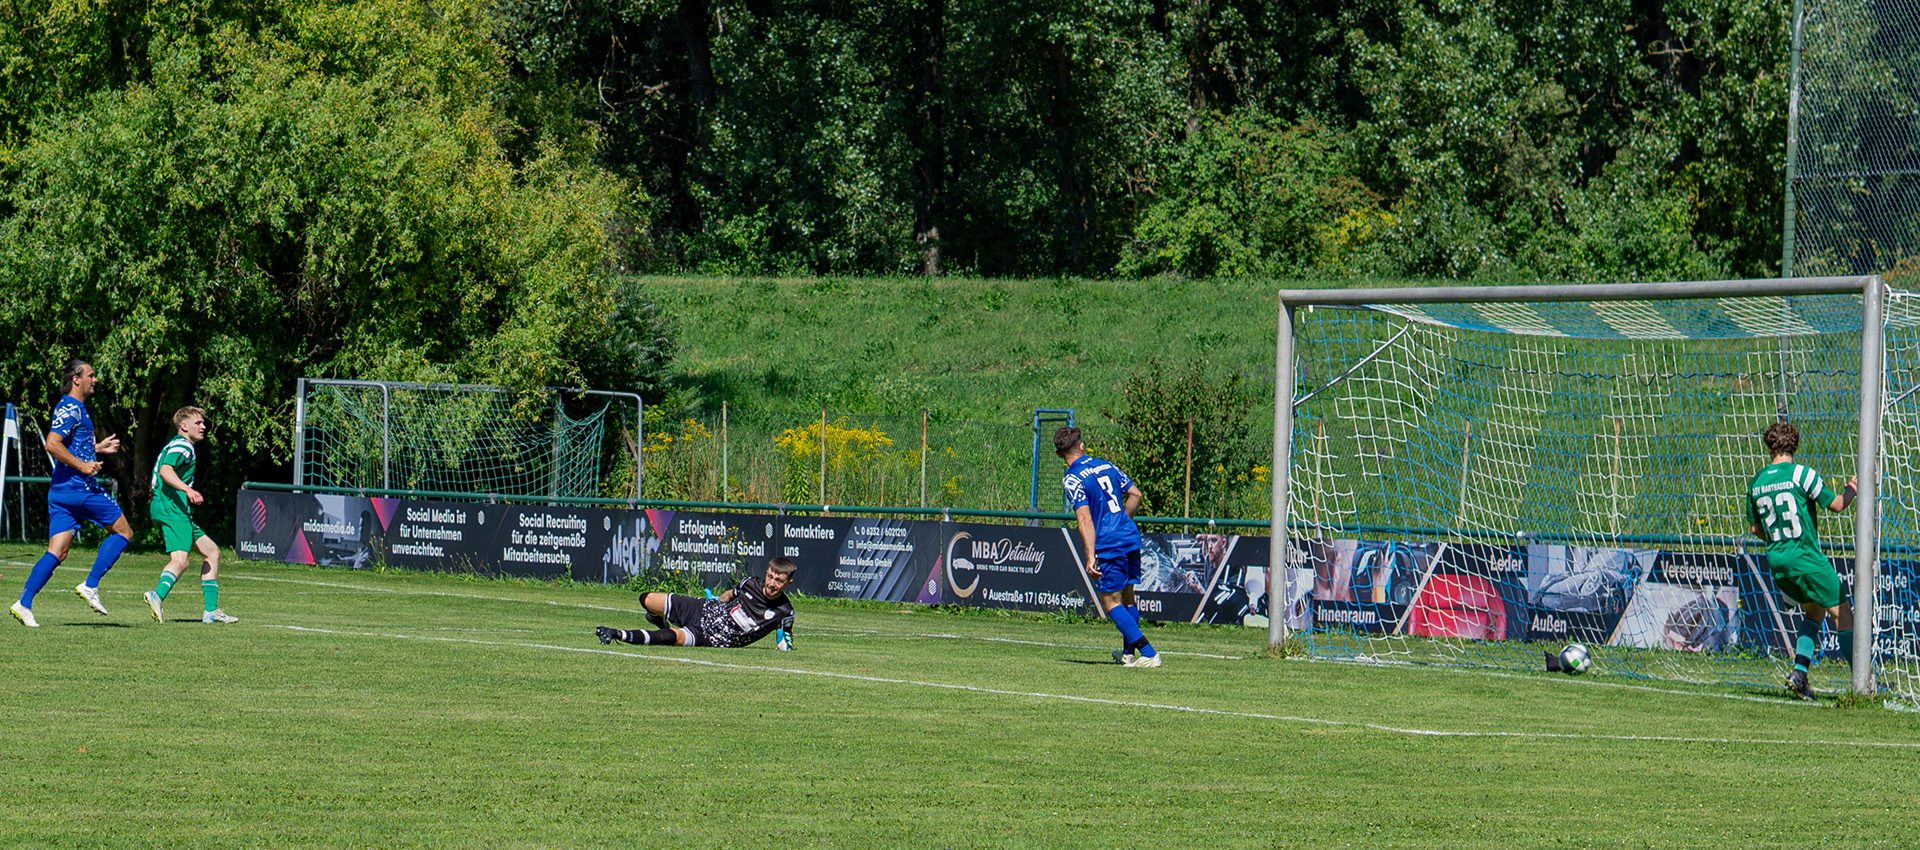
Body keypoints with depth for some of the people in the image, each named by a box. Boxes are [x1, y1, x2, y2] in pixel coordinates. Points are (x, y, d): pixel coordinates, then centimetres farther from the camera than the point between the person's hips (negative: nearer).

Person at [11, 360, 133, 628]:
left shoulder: (72, 408, 21)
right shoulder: (71, 409, -10)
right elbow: (52, 445, -21)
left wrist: (98, 448, 28)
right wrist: (82, 465, -20)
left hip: (60, 491, 9)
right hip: (80, 487, -9)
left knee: (56, 552, 2)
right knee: (123, 532, 3)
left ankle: (24, 603, -9)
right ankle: (90, 586, -3)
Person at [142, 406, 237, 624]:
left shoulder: (175, 446, 25)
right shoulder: (181, 446, -7)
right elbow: (165, 471, -24)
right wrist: (188, 490, -37)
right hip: (172, 509, -11)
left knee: (212, 551, 14)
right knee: (180, 560, -25)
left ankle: (211, 610, 11)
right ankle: (157, 595, -48)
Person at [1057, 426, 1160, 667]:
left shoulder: (1072, 479, -9)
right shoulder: (1107, 466, 12)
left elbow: (1085, 518, -17)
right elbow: (1136, 494, 16)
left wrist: (1091, 556, -20)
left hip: (1108, 546, -7)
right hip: (1131, 537, 7)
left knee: (1111, 602, 0)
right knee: (1127, 597, 20)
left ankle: (1148, 653, -10)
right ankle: (1128, 653, 31)